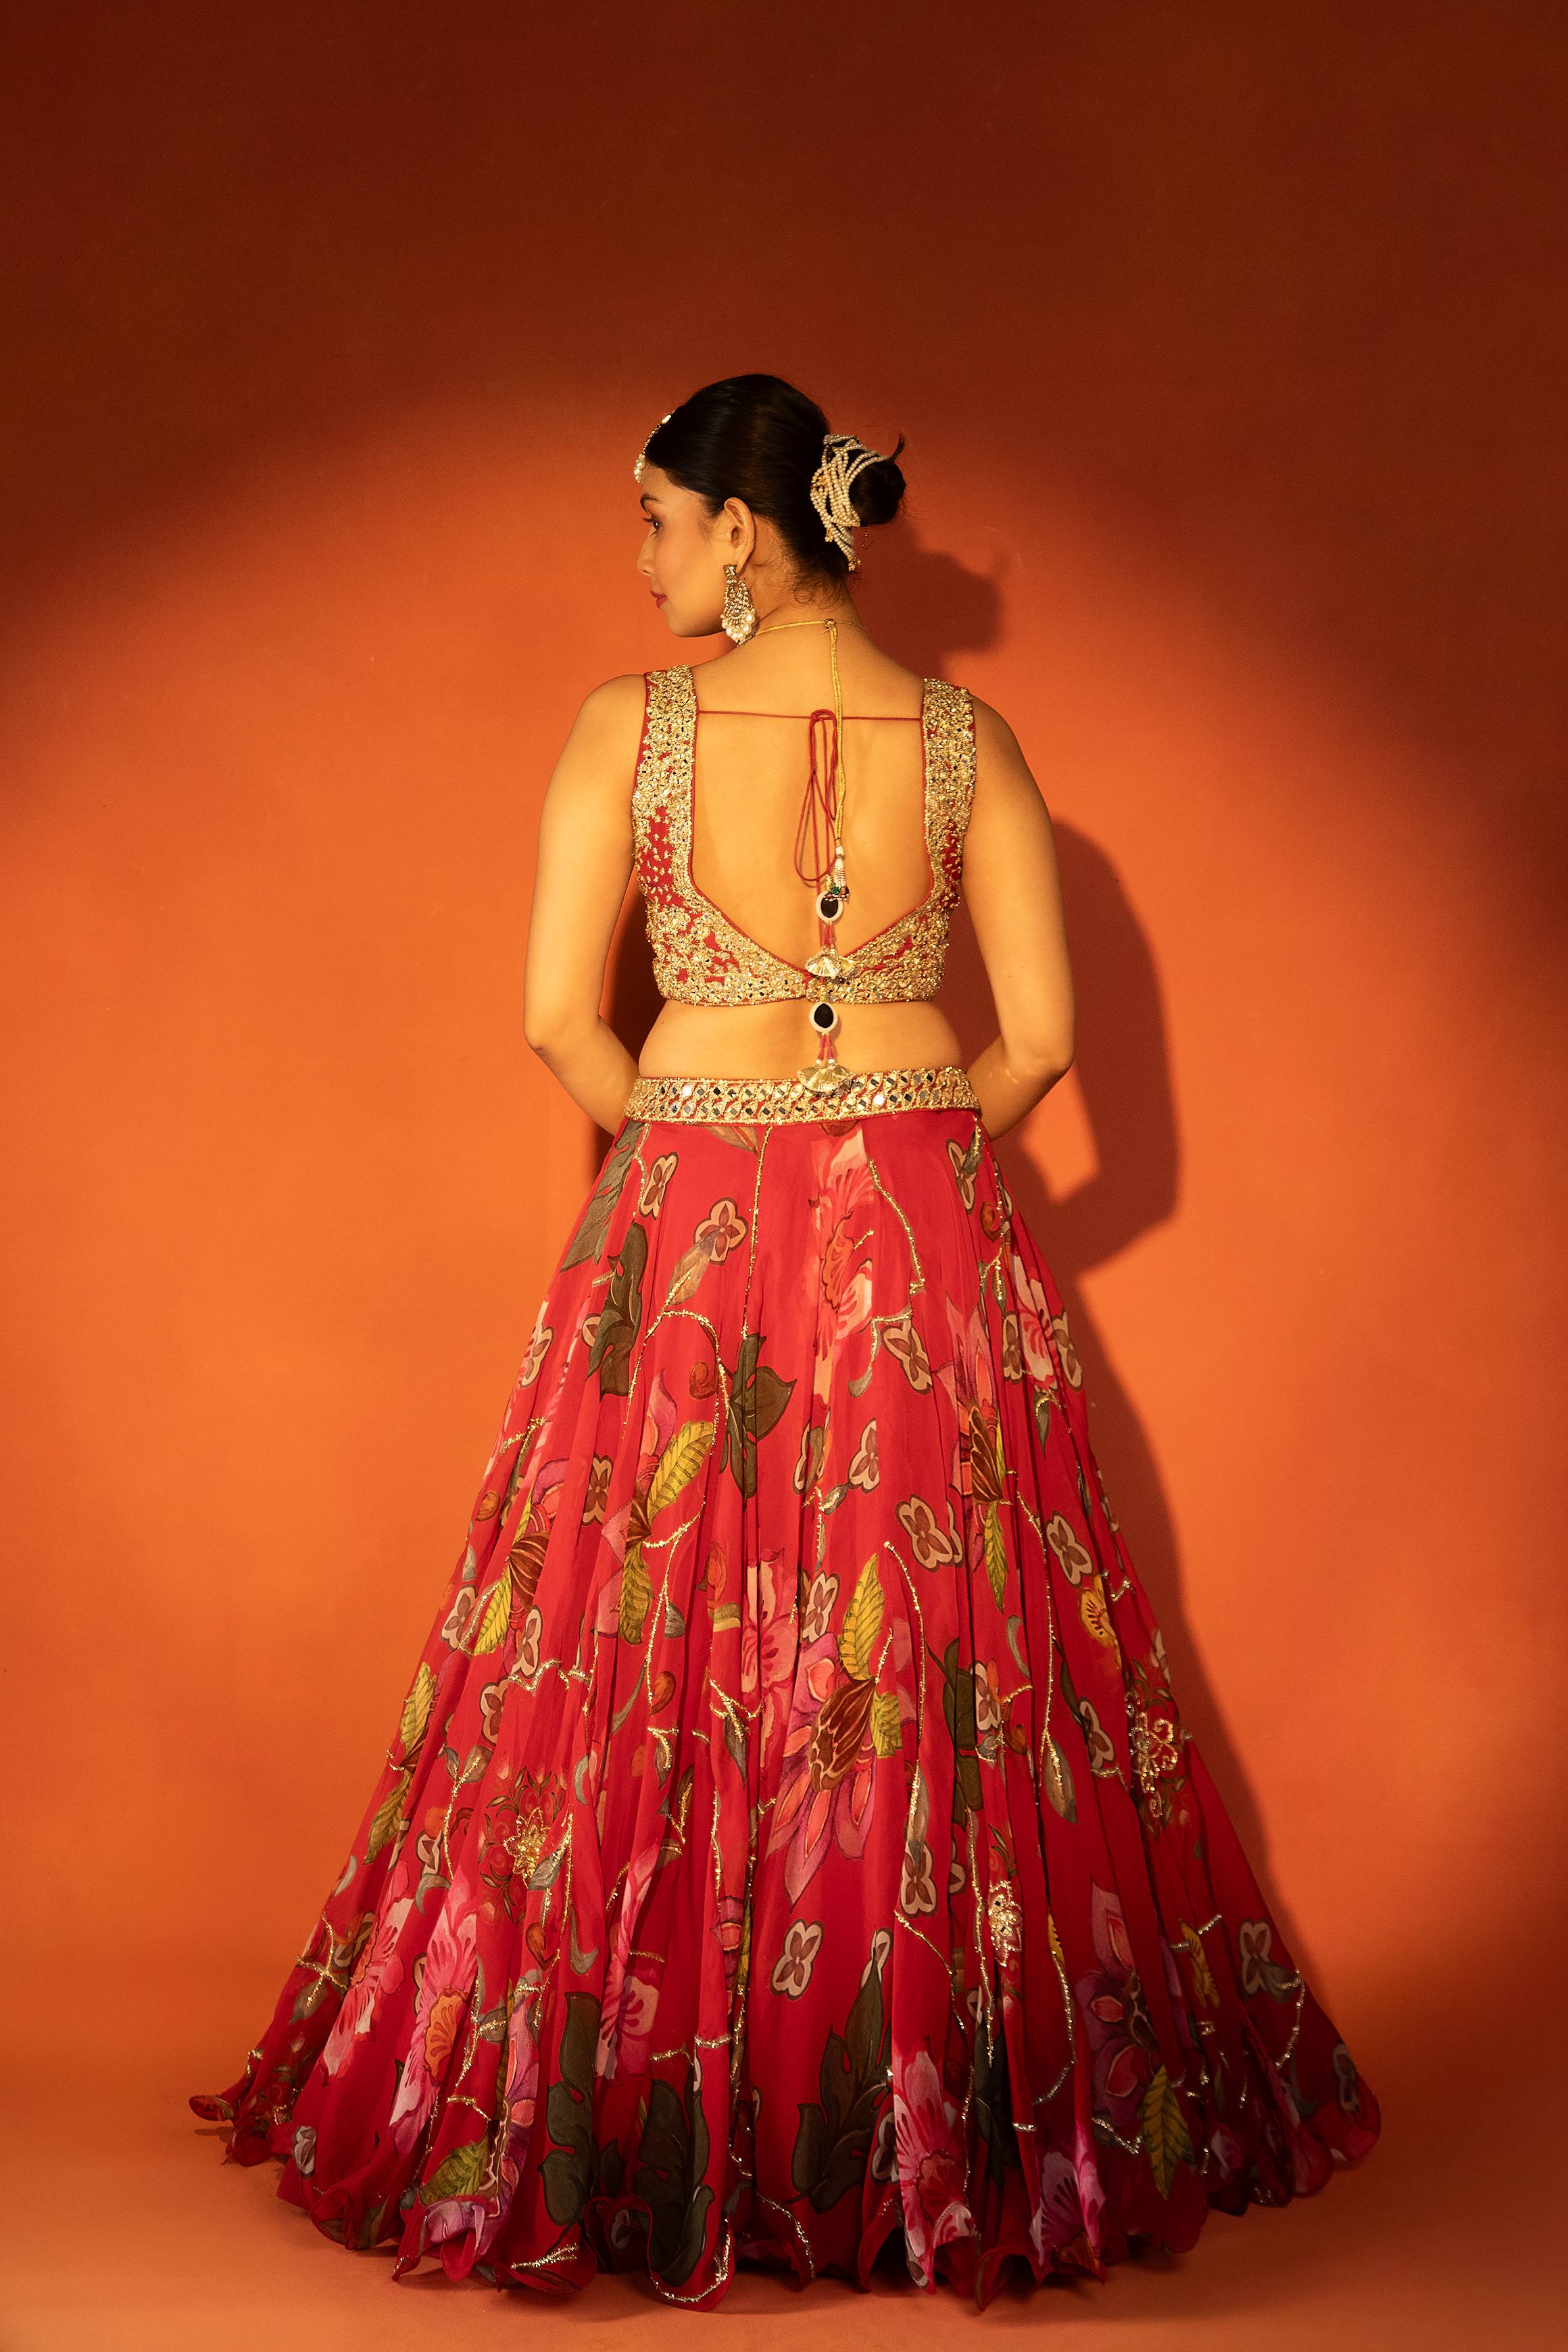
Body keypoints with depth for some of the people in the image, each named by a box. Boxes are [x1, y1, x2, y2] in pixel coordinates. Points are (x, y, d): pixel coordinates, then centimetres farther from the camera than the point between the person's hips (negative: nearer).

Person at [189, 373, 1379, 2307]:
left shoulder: (628, 724, -7)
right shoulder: (969, 739, -1)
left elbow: (556, 1016, -7)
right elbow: (1040, 1037, -2)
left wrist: (675, 1150, 9)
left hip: (688, 1238, -2)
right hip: (927, 1242, 2)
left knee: (650, 1678, 9)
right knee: (949, 1669, 11)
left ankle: (649, 2129, 19)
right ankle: (978, 2123, 21)